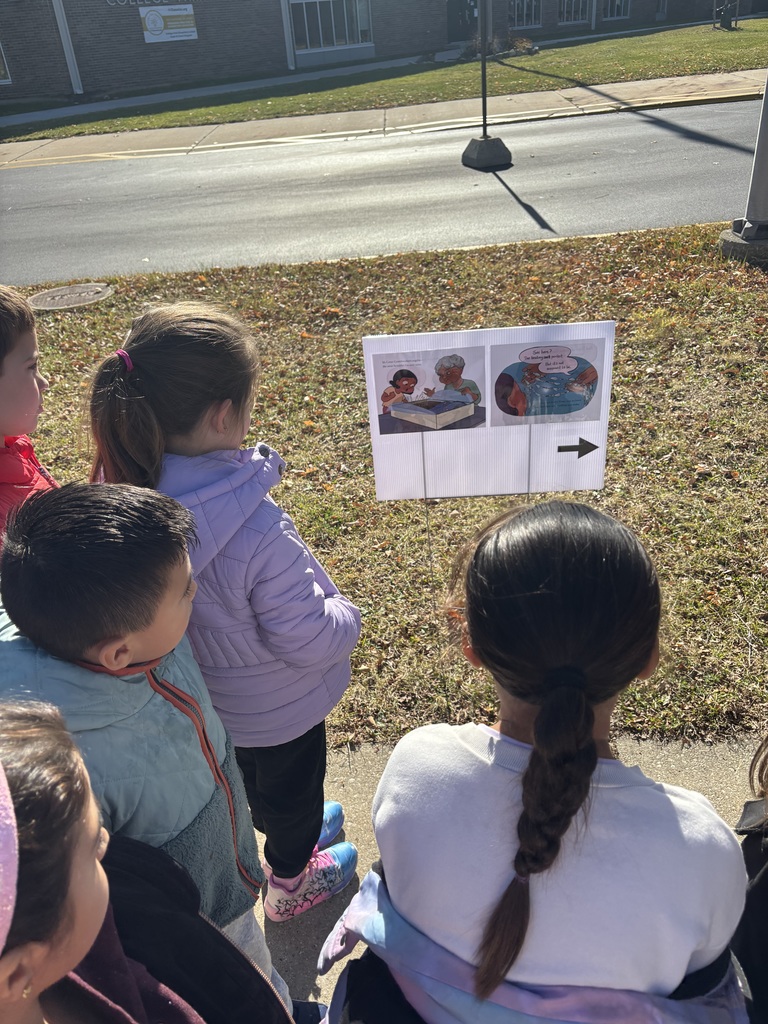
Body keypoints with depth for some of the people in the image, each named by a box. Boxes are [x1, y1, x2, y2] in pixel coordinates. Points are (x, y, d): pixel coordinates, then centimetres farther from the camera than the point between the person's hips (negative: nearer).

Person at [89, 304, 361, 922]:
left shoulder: (125, 490, -23)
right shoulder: (257, 533, -43)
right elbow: (308, 639, -30)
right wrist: (345, 616, -9)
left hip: (201, 692, 6)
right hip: (278, 706, -5)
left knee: (248, 773, 34)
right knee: (292, 784, 26)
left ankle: (289, 829, 65)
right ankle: (291, 883, 55)